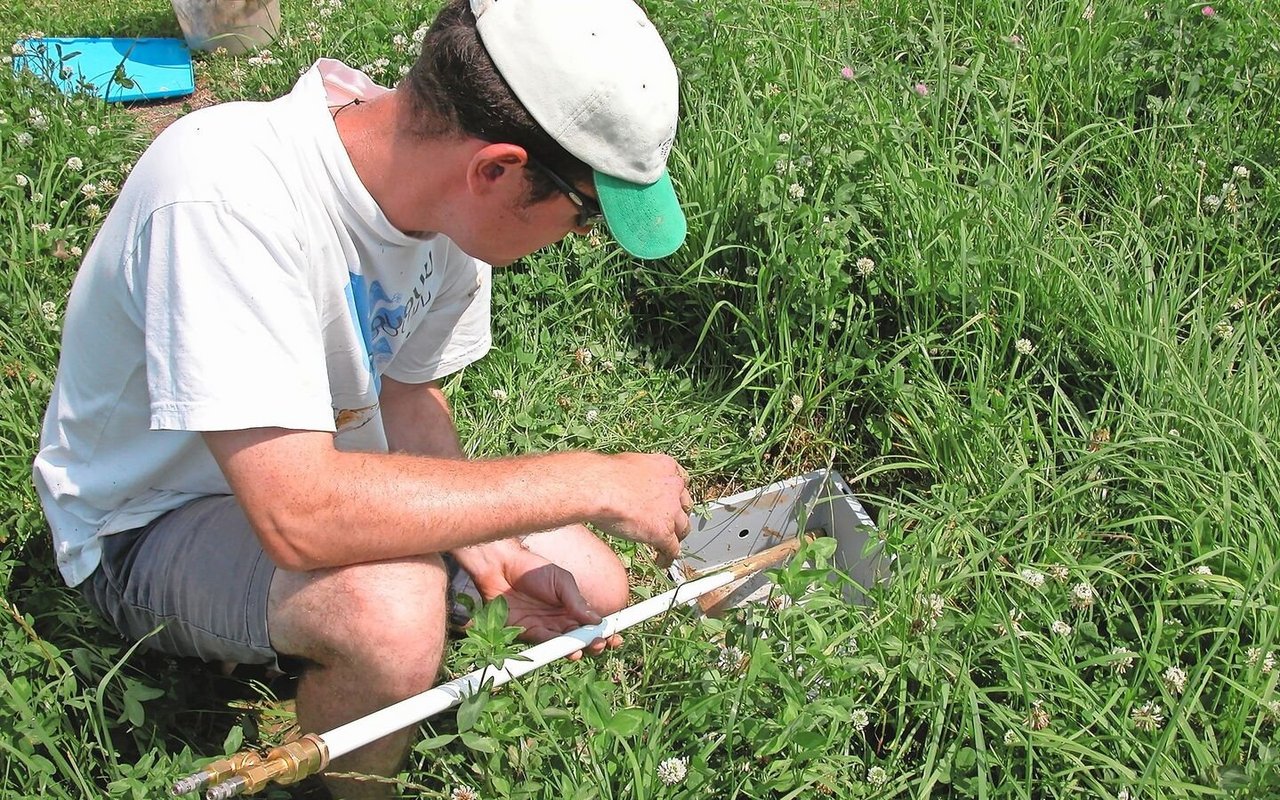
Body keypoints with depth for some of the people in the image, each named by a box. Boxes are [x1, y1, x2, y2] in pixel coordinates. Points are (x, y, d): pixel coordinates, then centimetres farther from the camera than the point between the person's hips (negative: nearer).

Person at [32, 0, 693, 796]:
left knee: (595, 593, 1)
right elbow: (298, 516, -44)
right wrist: (593, 483, -36)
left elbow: (406, 393, 1)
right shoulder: (226, 195, -37)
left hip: (317, 469, 7)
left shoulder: (447, 188, -13)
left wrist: (489, 552, -17)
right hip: (151, 522, -7)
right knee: (391, 605, -36)